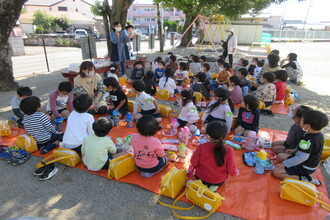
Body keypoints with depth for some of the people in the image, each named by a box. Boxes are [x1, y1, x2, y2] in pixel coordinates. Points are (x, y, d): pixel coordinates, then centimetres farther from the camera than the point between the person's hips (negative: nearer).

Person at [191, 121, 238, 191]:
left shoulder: (201, 147, -25)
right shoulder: (228, 150, -25)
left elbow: (194, 163, -12)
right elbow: (231, 170, -15)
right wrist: (235, 172, 8)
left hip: (201, 177, 0)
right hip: (219, 180, 0)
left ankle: (203, 184, 9)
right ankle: (214, 185, 9)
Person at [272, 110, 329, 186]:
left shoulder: (307, 139, -32)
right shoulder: (320, 135, -2)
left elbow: (302, 157, -33)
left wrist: (285, 163, -25)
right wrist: (295, 150, 18)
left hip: (304, 168, -9)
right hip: (313, 165, 9)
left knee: (275, 172, -17)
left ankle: (303, 179, -9)